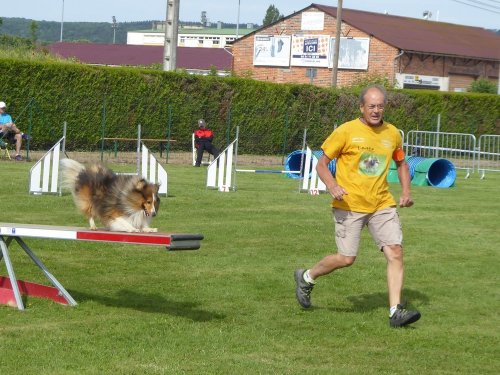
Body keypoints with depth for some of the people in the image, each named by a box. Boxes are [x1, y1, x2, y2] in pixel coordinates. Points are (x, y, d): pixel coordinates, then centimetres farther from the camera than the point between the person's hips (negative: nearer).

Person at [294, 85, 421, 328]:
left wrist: (406, 191, 9)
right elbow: (322, 164, -2)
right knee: (346, 258, -4)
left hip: (382, 205, 4)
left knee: (395, 252, -10)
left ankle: (396, 312, -8)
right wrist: (332, 186, -21)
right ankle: (306, 278, 24)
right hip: (350, 205, -4)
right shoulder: (346, 131, -6)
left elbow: (401, 163, 26)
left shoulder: (392, 134, 8)